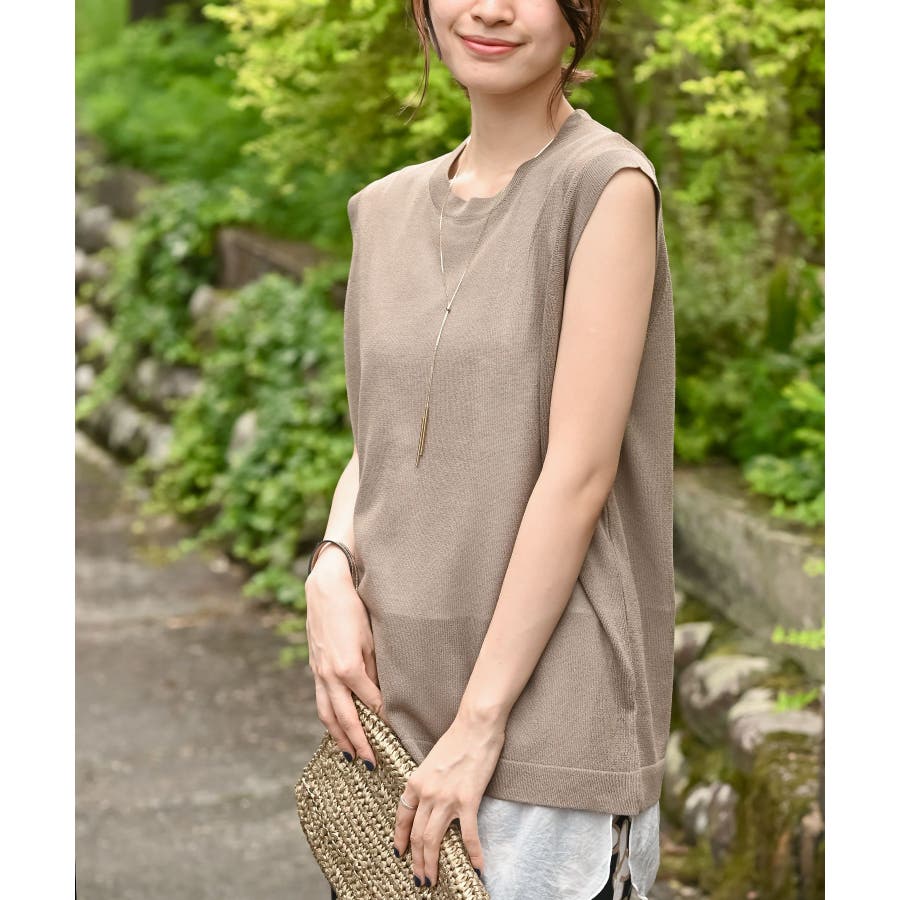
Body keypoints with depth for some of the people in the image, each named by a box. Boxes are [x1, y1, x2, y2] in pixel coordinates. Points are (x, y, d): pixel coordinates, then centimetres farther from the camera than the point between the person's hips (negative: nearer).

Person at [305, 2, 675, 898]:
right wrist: (331, 574, -7)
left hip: (548, 710, -6)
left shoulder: (606, 184, -9)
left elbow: (579, 470, -14)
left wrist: (482, 720, -15)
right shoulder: (387, 209, 11)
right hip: (396, 693, 6)